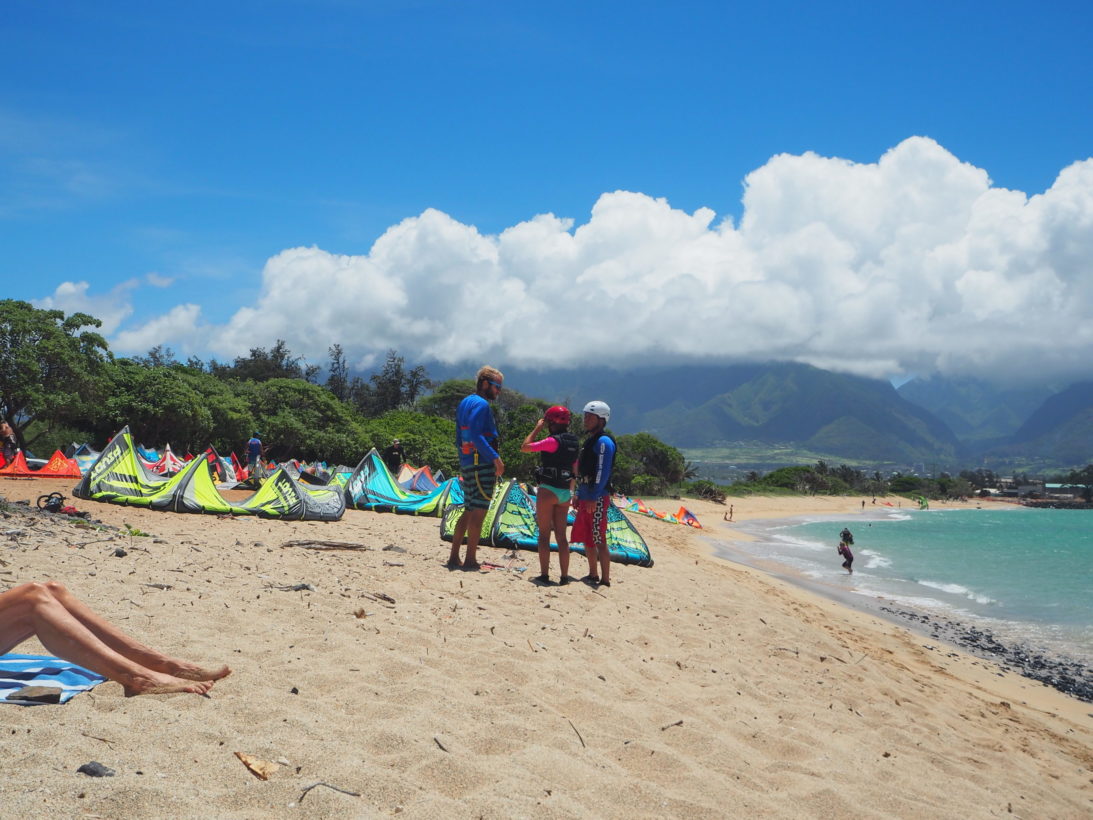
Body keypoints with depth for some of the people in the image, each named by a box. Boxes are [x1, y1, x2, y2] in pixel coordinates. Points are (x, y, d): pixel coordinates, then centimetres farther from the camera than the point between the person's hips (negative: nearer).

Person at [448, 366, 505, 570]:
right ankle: (470, 560, -5)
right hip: (482, 464, -10)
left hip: (466, 463, 10)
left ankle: (454, 557, 15)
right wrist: (495, 457, -23)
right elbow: (476, 435, -23)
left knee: (469, 511, 14)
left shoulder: (465, 403, 19)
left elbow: (459, 438, 21)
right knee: (478, 512, -6)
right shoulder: (481, 404, -11)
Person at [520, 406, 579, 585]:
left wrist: (537, 428, -3)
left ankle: (544, 575, 1)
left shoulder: (552, 441, -15)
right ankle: (564, 576, 8)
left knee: (544, 534, 1)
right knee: (561, 535, 10)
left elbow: (524, 447, -11)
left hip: (548, 490, -7)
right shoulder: (573, 442, 8)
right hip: (565, 492, 7)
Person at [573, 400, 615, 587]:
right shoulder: (589, 441, 18)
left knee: (599, 540, -9)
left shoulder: (603, 442, -11)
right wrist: (578, 496, 20)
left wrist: (593, 498, -22)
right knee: (586, 538, 15)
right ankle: (593, 575, 25)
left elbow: (603, 472, -19)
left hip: (597, 499, -10)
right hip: (586, 498, 10)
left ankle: (605, 579, -6)